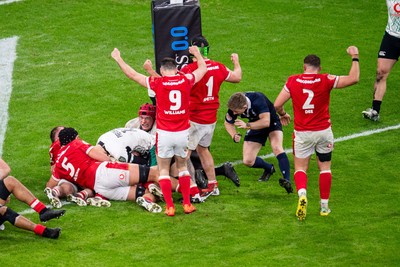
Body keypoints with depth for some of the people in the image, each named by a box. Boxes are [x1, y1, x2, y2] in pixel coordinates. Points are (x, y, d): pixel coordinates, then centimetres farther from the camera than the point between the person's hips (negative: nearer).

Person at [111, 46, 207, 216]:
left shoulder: (157, 83, -8)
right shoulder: (186, 80, -3)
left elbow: (133, 75, 2)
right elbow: (203, 68, 17)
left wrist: (118, 59, 15)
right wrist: (197, 54, 36)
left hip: (164, 133, -2)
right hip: (183, 132, 2)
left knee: (163, 170, 10)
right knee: (182, 167, 19)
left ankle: (170, 206, 5)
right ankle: (187, 204, 16)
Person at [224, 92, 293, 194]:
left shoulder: (258, 100, -38)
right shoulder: (234, 106, -22)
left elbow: (266, 122, -42)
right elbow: (228, 122, -4)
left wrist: (247, 125, -47)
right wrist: (234, 135, -23)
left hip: (271, 122, -5)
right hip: (255, 127, 5)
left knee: (277, 148, -32)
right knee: (248, 161, -4)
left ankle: (287, 181, -37)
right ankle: (269, 168, 27)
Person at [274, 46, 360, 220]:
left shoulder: (293, 81, -5)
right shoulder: (326, 81, -10)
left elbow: (277, 104, -4)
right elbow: (354, 78, -13)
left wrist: (283, 115, 17)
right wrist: (355, 57, 1)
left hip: (302, 133, 0)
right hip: (323, 132, 0)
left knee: (300, 168, 11)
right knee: (325, 168, 17)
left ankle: (302, 194, -18)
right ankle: (324, 206, 18)